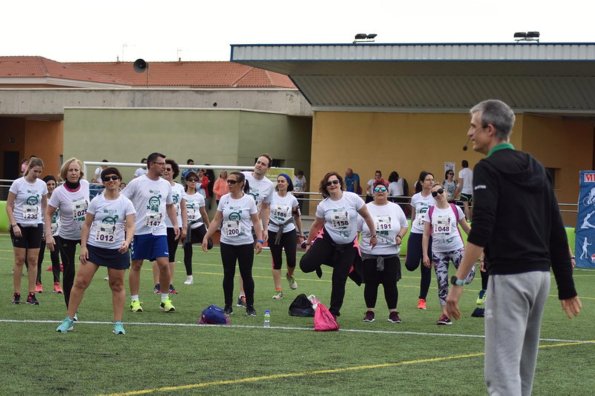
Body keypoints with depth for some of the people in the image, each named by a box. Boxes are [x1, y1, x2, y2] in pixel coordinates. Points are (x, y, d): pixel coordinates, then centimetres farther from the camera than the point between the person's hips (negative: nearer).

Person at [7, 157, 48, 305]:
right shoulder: (18, 183, -8)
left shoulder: (42, 185, 2)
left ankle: (31, 294, 5)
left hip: (36, 226, 3)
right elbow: (9, 206, -6)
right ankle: (16, 294, 7)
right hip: (20, 226, -3)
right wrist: (14, 224, -14)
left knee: (33, 260, 2)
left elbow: (45, 206, 13)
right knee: (20, 259, 0)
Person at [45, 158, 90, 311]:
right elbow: (48, 214, -12)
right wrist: (48, 235, -20)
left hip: (86, 233, 3)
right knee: (69, 272, 1)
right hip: (66, 237, -3)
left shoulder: (85, 184, -9)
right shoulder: (59, 192, -18)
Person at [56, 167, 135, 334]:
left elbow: (130, 226, -9)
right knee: (80, 282, -3)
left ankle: (118, 323, 13)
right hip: (94, 247, 1)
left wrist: (127, 242, -28)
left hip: (117, 250, -1)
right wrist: (83, 246, -2)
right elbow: (87, 225, 6)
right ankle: (69, 319, 5)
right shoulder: (96, 201, 2)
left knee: (117, 286, 5)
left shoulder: (126, 203, -3)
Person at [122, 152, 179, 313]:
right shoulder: (137, 183, -6)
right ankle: (135, 300, 13)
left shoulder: (166, 184, 9)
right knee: (136, 265, 4)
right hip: (139, 231, -3)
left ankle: (165, 300, 6)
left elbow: (170, 206, 21)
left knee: (164, 264, -6)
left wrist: (175, 224, 10)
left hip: (159, 231, 3)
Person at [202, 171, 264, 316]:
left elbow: (256, 222, -1)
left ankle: (250, 306, 12)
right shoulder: (224, 199, 2)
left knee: (246, 275, 2)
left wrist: (260, 240, -10)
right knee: (228, 274, 6)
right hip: (227, 244, 2)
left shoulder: (249, 200, -4)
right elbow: (216, 221, 6)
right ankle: (228, 306, 14)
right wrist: (206, 237, 0)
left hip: (245, 244, -2)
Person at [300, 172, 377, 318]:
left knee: (339, 280, 1)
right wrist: (309, 243, 14)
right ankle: (321, 260, 19)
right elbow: (316, 225, 8)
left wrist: (373, 235, 3)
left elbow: (366, 216, -1)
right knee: (306, 265, -17)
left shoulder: (353, 198, -12)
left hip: (348, 245, -1)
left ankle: (334, 312, 15)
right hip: (327, 240, 1)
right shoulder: (323, 205, -7)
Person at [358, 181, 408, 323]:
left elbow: (405, 225, 14)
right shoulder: (366, 208, 1)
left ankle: (393, 313, 10)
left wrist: (400, 236, -6)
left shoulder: (395, 208, 6)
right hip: (369, 254, -1)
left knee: (391, 284, 1)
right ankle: (370, 312, 14)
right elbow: (355, 229, 3)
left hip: (391, 254, 1)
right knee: (371, 284, 3)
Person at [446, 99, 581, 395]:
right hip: (540, 274, 8)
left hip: (509, 276, -8)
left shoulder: (489, 168, -7)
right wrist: (567, 287, 17)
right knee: (522, 366, 18)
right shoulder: (536, 169, 16)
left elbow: (480, 232, -19)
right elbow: (557, 232, 15)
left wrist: (458, 282, -20)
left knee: (502, 370, -11)